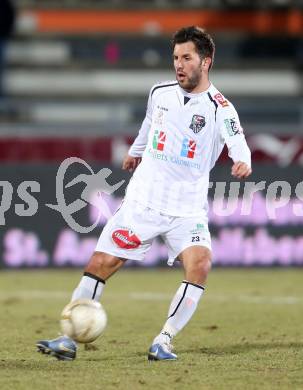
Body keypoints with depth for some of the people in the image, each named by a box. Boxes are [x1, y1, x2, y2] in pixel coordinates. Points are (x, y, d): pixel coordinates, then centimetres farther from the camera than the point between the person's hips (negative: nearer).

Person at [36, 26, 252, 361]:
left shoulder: (219, 108, -10)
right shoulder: (159, 93, 4)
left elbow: (238, 144, -29)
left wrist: (243, 162, -52)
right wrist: (135, 152, 44)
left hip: (188, 209, -3)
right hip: (142, 202, 3)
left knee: (199, 264, -27)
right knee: (99, 264, -3)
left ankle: (163, 342, -17)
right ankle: (69, 340, 8)